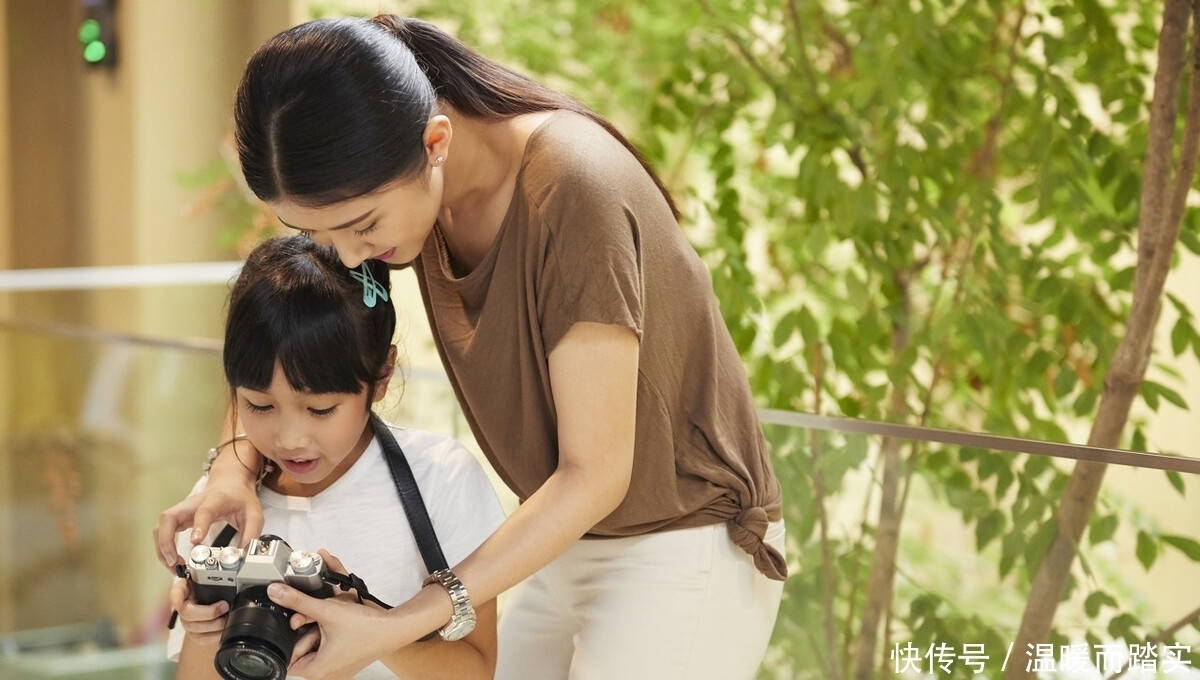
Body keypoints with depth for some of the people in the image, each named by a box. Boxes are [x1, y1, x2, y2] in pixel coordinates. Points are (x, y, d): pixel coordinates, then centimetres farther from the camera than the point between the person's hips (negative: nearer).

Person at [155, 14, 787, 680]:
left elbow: (596, 473, -25)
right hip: (572, 540, 7)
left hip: (684, 547, -7)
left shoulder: (571, 191, -28)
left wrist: (397, 626, -28)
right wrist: (234, 462, -15)